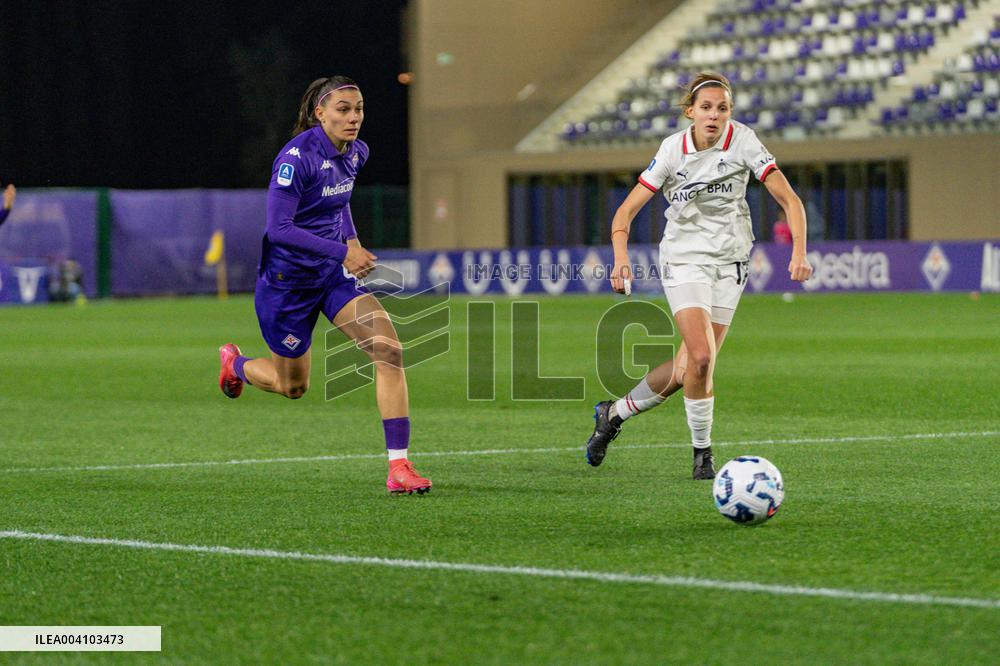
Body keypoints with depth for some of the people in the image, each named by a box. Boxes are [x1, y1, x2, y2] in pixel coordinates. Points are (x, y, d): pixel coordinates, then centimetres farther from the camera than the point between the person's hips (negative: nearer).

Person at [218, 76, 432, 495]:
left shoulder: (355, 153, 1)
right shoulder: (297, 157, -23)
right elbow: (279, 228, -27)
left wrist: (352, 240, 7)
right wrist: (340, 251, -31)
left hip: (333, 273, 6)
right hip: (287, 280, -6)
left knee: (389, 350, -16)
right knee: (293, 386, 11)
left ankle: (398, 466, -15)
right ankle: (234, 362, 46)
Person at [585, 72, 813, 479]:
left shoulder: (742, 141, -10)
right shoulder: (673, 149, -10)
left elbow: (789, 200, -10)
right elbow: (626, 210, -7)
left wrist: (799, 251, -25)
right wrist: (621, 258, -25)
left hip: (730, 261, 2)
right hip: (684, 258, -2)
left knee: (686, 369, 3)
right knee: (701, 357, -21)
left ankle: (614, 413, 26)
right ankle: (702, 454, -4)